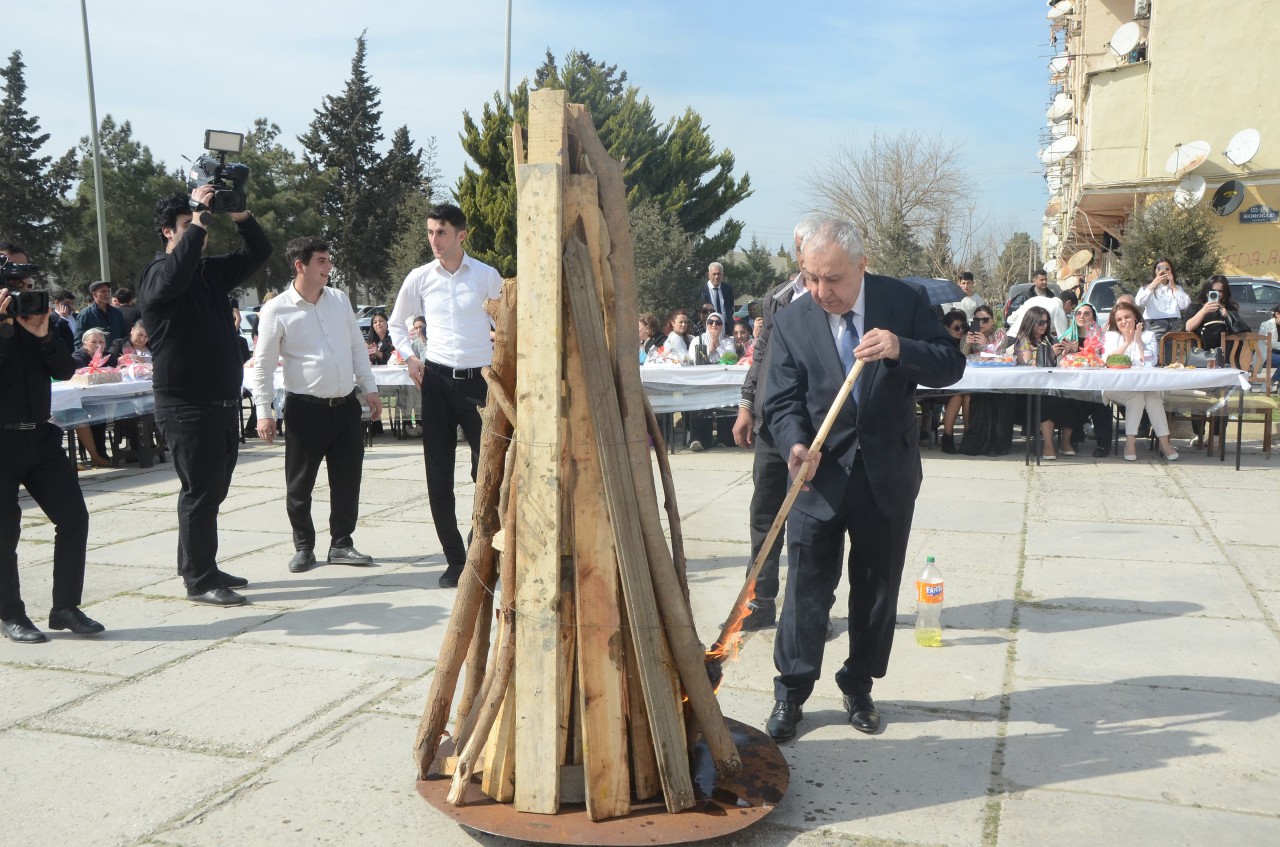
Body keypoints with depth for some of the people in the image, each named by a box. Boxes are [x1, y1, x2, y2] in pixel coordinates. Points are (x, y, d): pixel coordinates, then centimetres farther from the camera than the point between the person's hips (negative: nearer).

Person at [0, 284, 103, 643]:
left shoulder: (35, 318, 10)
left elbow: (65, 370, 2)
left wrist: (44, 334, -11)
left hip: (41, 436, 5)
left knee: (74, 518, -1)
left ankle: (65, 607, 10)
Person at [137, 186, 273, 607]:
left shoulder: (211, 270, 13)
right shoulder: (156, 275, -7)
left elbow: (259, 253, 14)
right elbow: (175, 275, -31)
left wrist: (241, 216, -3)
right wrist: (198, 221, -24)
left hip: (223, 403, 8)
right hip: (187, 407, -8)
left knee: (212, 492, 15)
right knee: (200, 492, -4)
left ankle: (202, 567, 27)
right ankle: (199, 580, 5)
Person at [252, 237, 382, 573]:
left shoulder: (339, 300, 8)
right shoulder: (276, 311, -7)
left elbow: (357, 347, 14)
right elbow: (263, 365, -6)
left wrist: (370, 388, 10)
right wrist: (263, 412, -11)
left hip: (346, 404, 4)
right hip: (306, 407, -4)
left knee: (347, 479, 9)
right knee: (299, 484, 4)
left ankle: (341, 544, 22)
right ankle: (303, 547, 20)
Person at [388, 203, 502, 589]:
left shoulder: (486, 276, 0)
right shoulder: (419, 278, 5)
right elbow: (397, 323, 20)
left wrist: (502, 358, 0)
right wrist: (410, 358, 6)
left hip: (478, 379, -2)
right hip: (436, 380, 2)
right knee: (438, 477, 4)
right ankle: (455, 559, 14)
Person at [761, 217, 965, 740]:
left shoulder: (905, 301, -5)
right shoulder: (791, 323, -5)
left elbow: (951, 365, -7)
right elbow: (783, 401, -6)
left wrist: (901, 350, -27)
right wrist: (796, 445, -27)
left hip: (888, 475, 1)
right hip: (820, 476, -1)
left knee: (877, 588, 13)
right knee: (807, 588, 1)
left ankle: (859, 686, 30)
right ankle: (790, 692, 16)